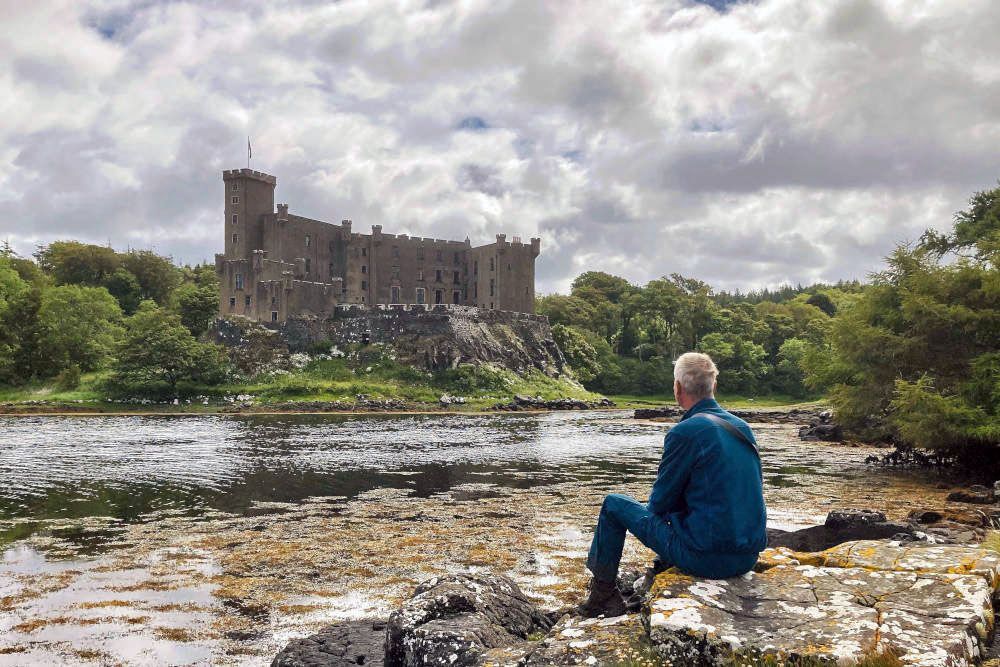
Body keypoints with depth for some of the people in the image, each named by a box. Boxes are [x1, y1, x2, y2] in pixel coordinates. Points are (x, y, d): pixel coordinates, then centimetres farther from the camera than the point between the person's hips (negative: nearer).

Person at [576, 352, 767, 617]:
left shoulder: (685, 432, -16)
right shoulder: (743, 427, 7)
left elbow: (660, 502, -7)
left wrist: (658, 501, 16)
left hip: (707, 559, -7)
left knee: (613, 504, 8)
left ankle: (602, 594, 20)